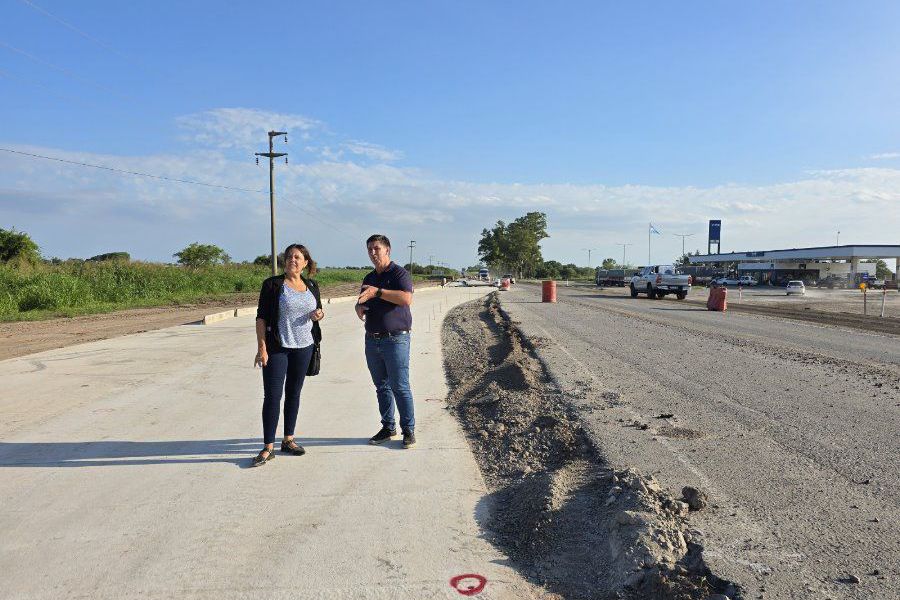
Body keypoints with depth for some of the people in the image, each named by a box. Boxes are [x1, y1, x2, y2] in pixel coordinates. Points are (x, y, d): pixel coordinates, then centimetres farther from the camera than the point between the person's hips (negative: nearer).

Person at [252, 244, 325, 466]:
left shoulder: (312, 286, 8)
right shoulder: (273, 285, -5)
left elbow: (319, 310, 21)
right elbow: (261, 317, -7)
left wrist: (319, 314, -4)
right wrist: (261, 347, -15)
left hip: (304, 347, 4)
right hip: (277, 348, -4)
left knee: (294, 393, 12)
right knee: (272, 395, -5)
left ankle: (288, 440, 24)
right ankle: (268, 447, 1)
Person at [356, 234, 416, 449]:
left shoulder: (399, 273, -6)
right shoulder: (369, 278, 17)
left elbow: (407, 298, -22)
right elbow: (361, 302, 24)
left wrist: (378, 292, -25)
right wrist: (360, 308, -1)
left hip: (395, 340, -7)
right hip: (372, 340, 7)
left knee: (400, 387, -6)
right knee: (381, 387, 12)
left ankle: (408, 430, 4)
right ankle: (388, 427, 22)